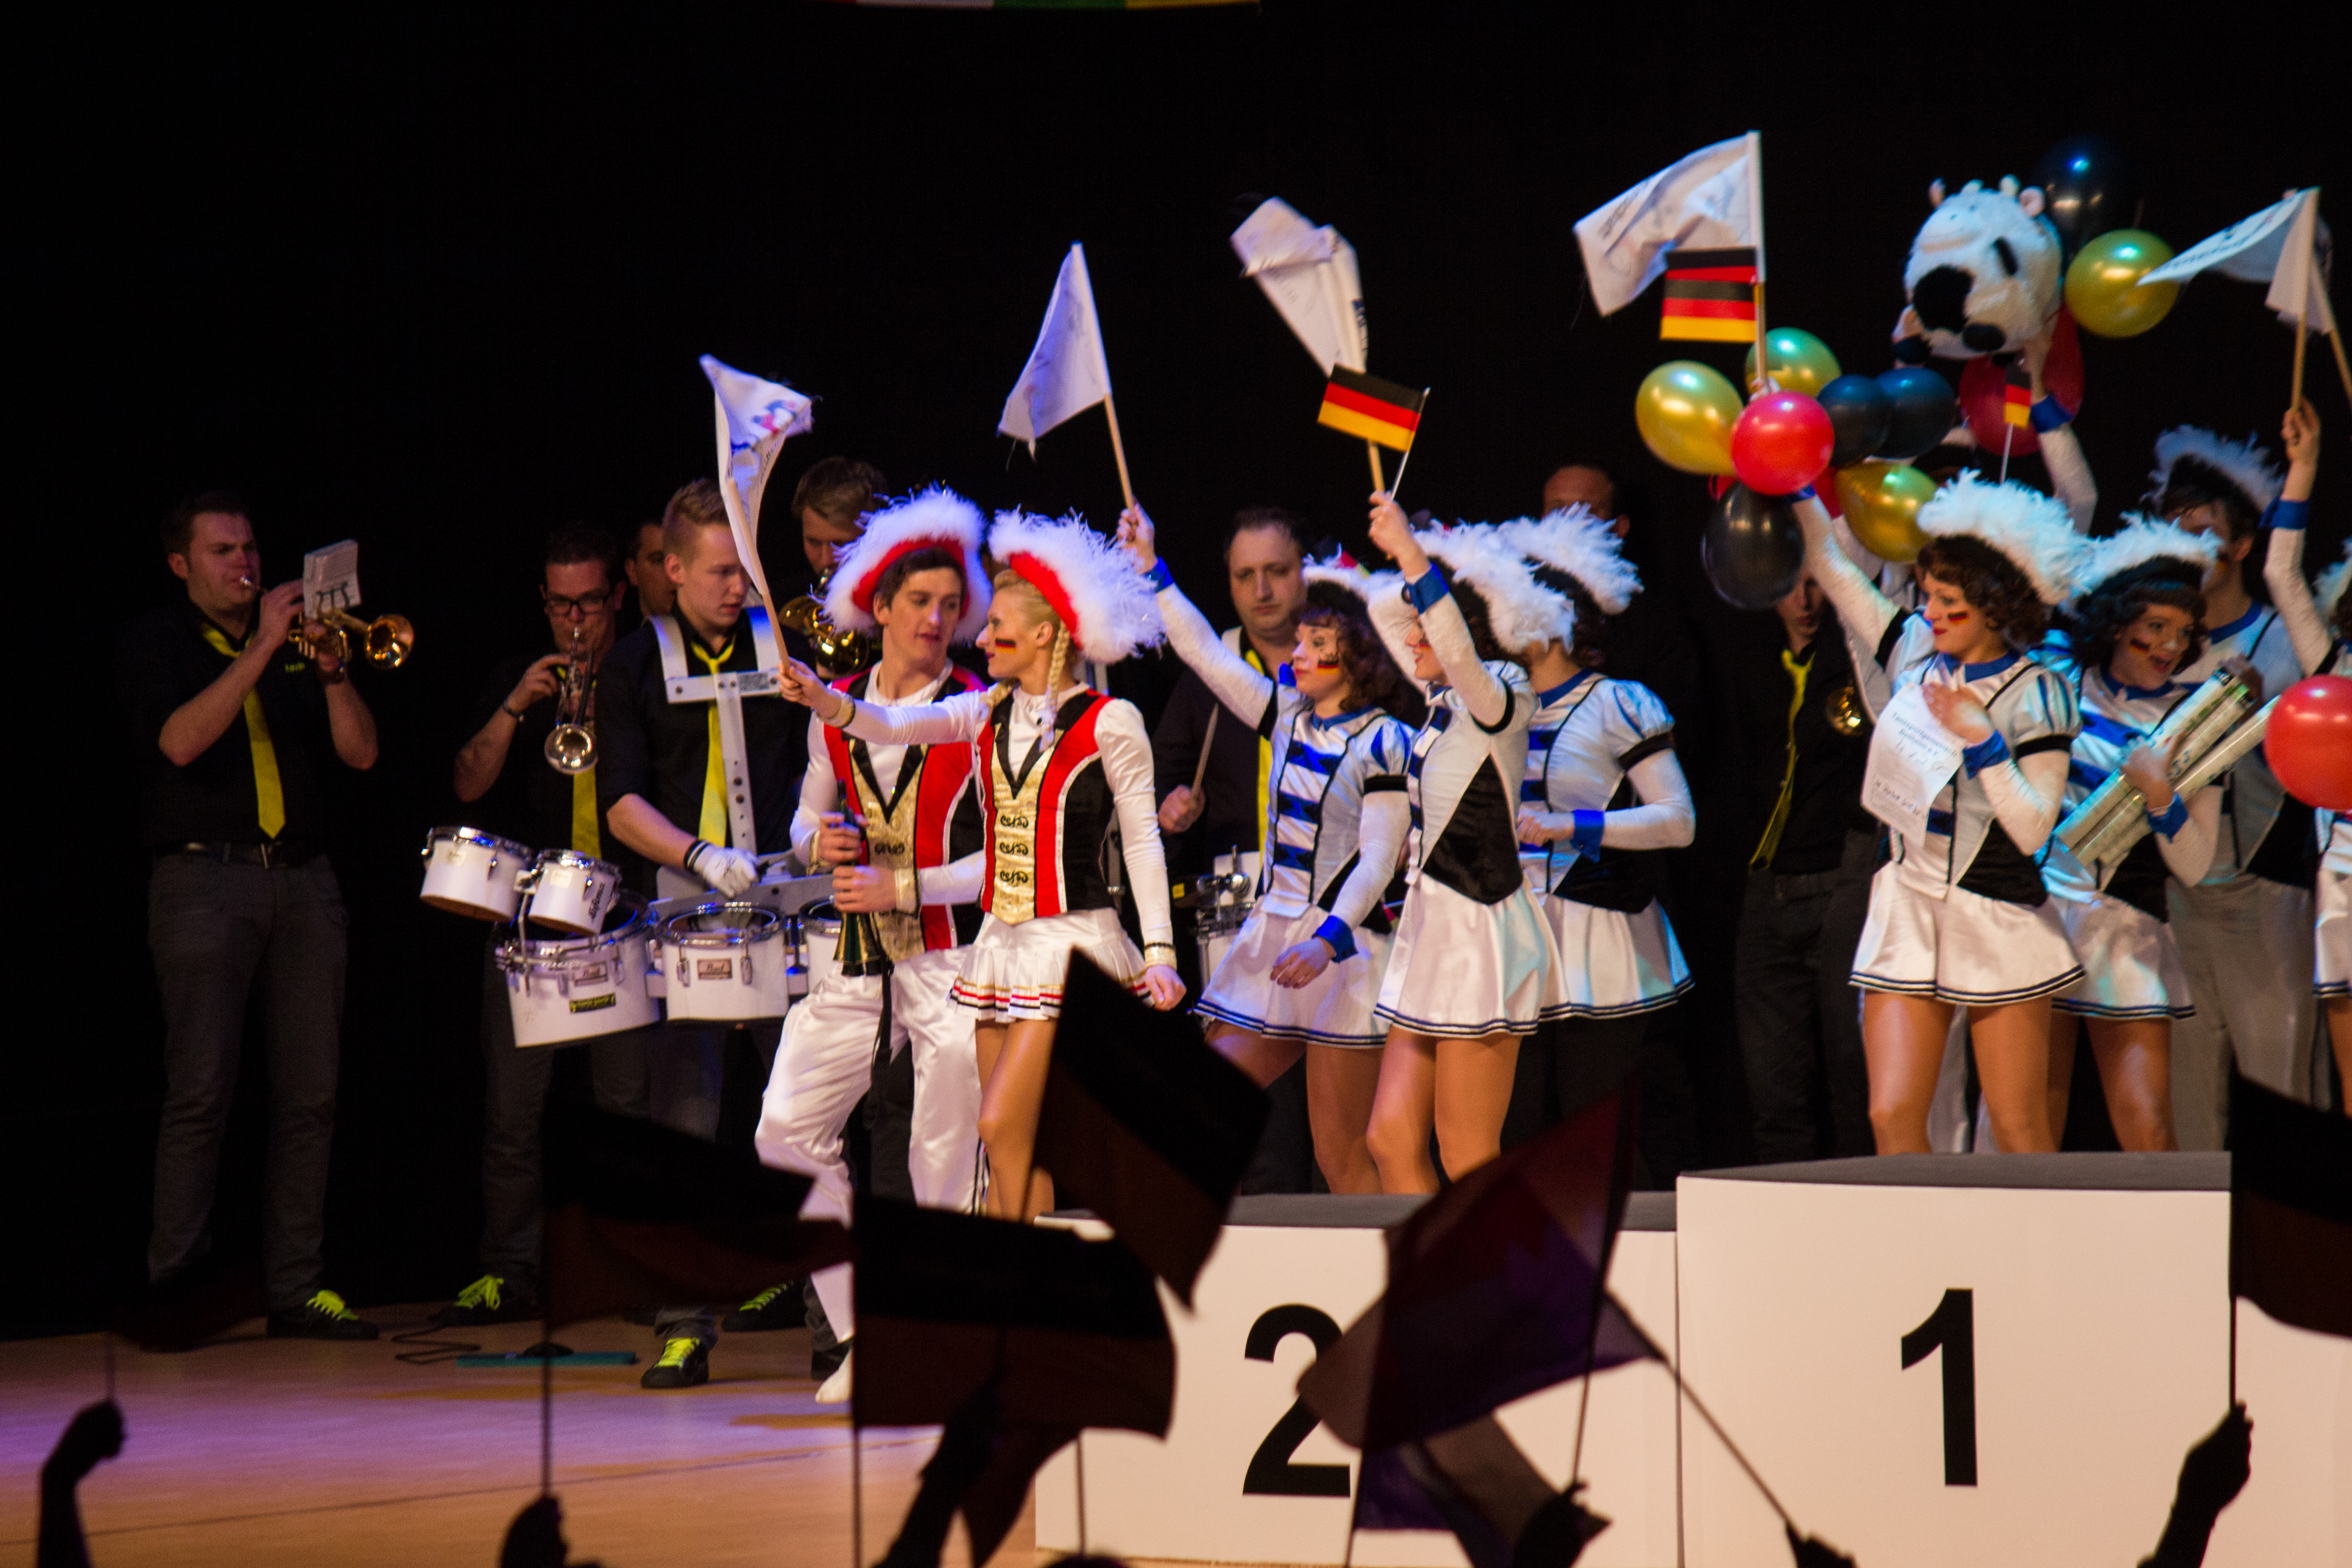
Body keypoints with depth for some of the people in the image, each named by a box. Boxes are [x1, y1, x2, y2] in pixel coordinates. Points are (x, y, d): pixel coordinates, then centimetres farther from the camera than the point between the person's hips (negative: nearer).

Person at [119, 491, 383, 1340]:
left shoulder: (294, 640, 19)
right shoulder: (158, 642, 7)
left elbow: (360, 752, 11)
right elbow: (179, 740, -12)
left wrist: (331, 669, -5)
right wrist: (262, 649, -14)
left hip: (304, 880, 5)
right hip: (205, 878, -4)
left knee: (310, 1095, 1)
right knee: (200, 1093, -11)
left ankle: (296, 1287, 5)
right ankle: (173, 1287, -8)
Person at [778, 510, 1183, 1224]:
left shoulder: (1109, 723, -6)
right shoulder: (988, 714, 10)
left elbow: (1141, 842, -4)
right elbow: (895, 726, -3)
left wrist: (1160, 952, -9)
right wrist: (825, 700, -22)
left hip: (1074, 945, -7)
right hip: (1002, 944, 7)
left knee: (1002, 1124, -14)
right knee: (1022, 1149, 6)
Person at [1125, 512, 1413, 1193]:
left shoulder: (1382, 742, -8)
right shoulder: (1287, 715, 11)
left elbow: (1378, 861, -14)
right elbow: (1204, 652, 16)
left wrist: (1326, 941, -27)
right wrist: (1151, 567, 12)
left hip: (1343, 950, -7)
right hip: (1269, 935, 7)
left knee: (1342, 1159, -5)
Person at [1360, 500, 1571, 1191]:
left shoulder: (1502, 697, -11)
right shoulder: (1443, 700, 13)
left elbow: (1459, 651, -34)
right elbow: (1386, 612, 26)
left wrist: (1414, 557, -39)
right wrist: (1412, 565, 12)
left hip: (1481, 935, -9)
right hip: (1431, 928, 9)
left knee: (1467, 1160, -4)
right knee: (1392, 1140, 4)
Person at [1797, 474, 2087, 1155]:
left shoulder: (2036, 694, -7)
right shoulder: (1913, 653, 5)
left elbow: (2034, 828, -14)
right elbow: (1832, 564, 14)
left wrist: (1981, 740, -19)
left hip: (1999, 921, -4)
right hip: (1909, 915, 4)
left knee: (2020, 1134, -1)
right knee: (1892, 1117, -8)